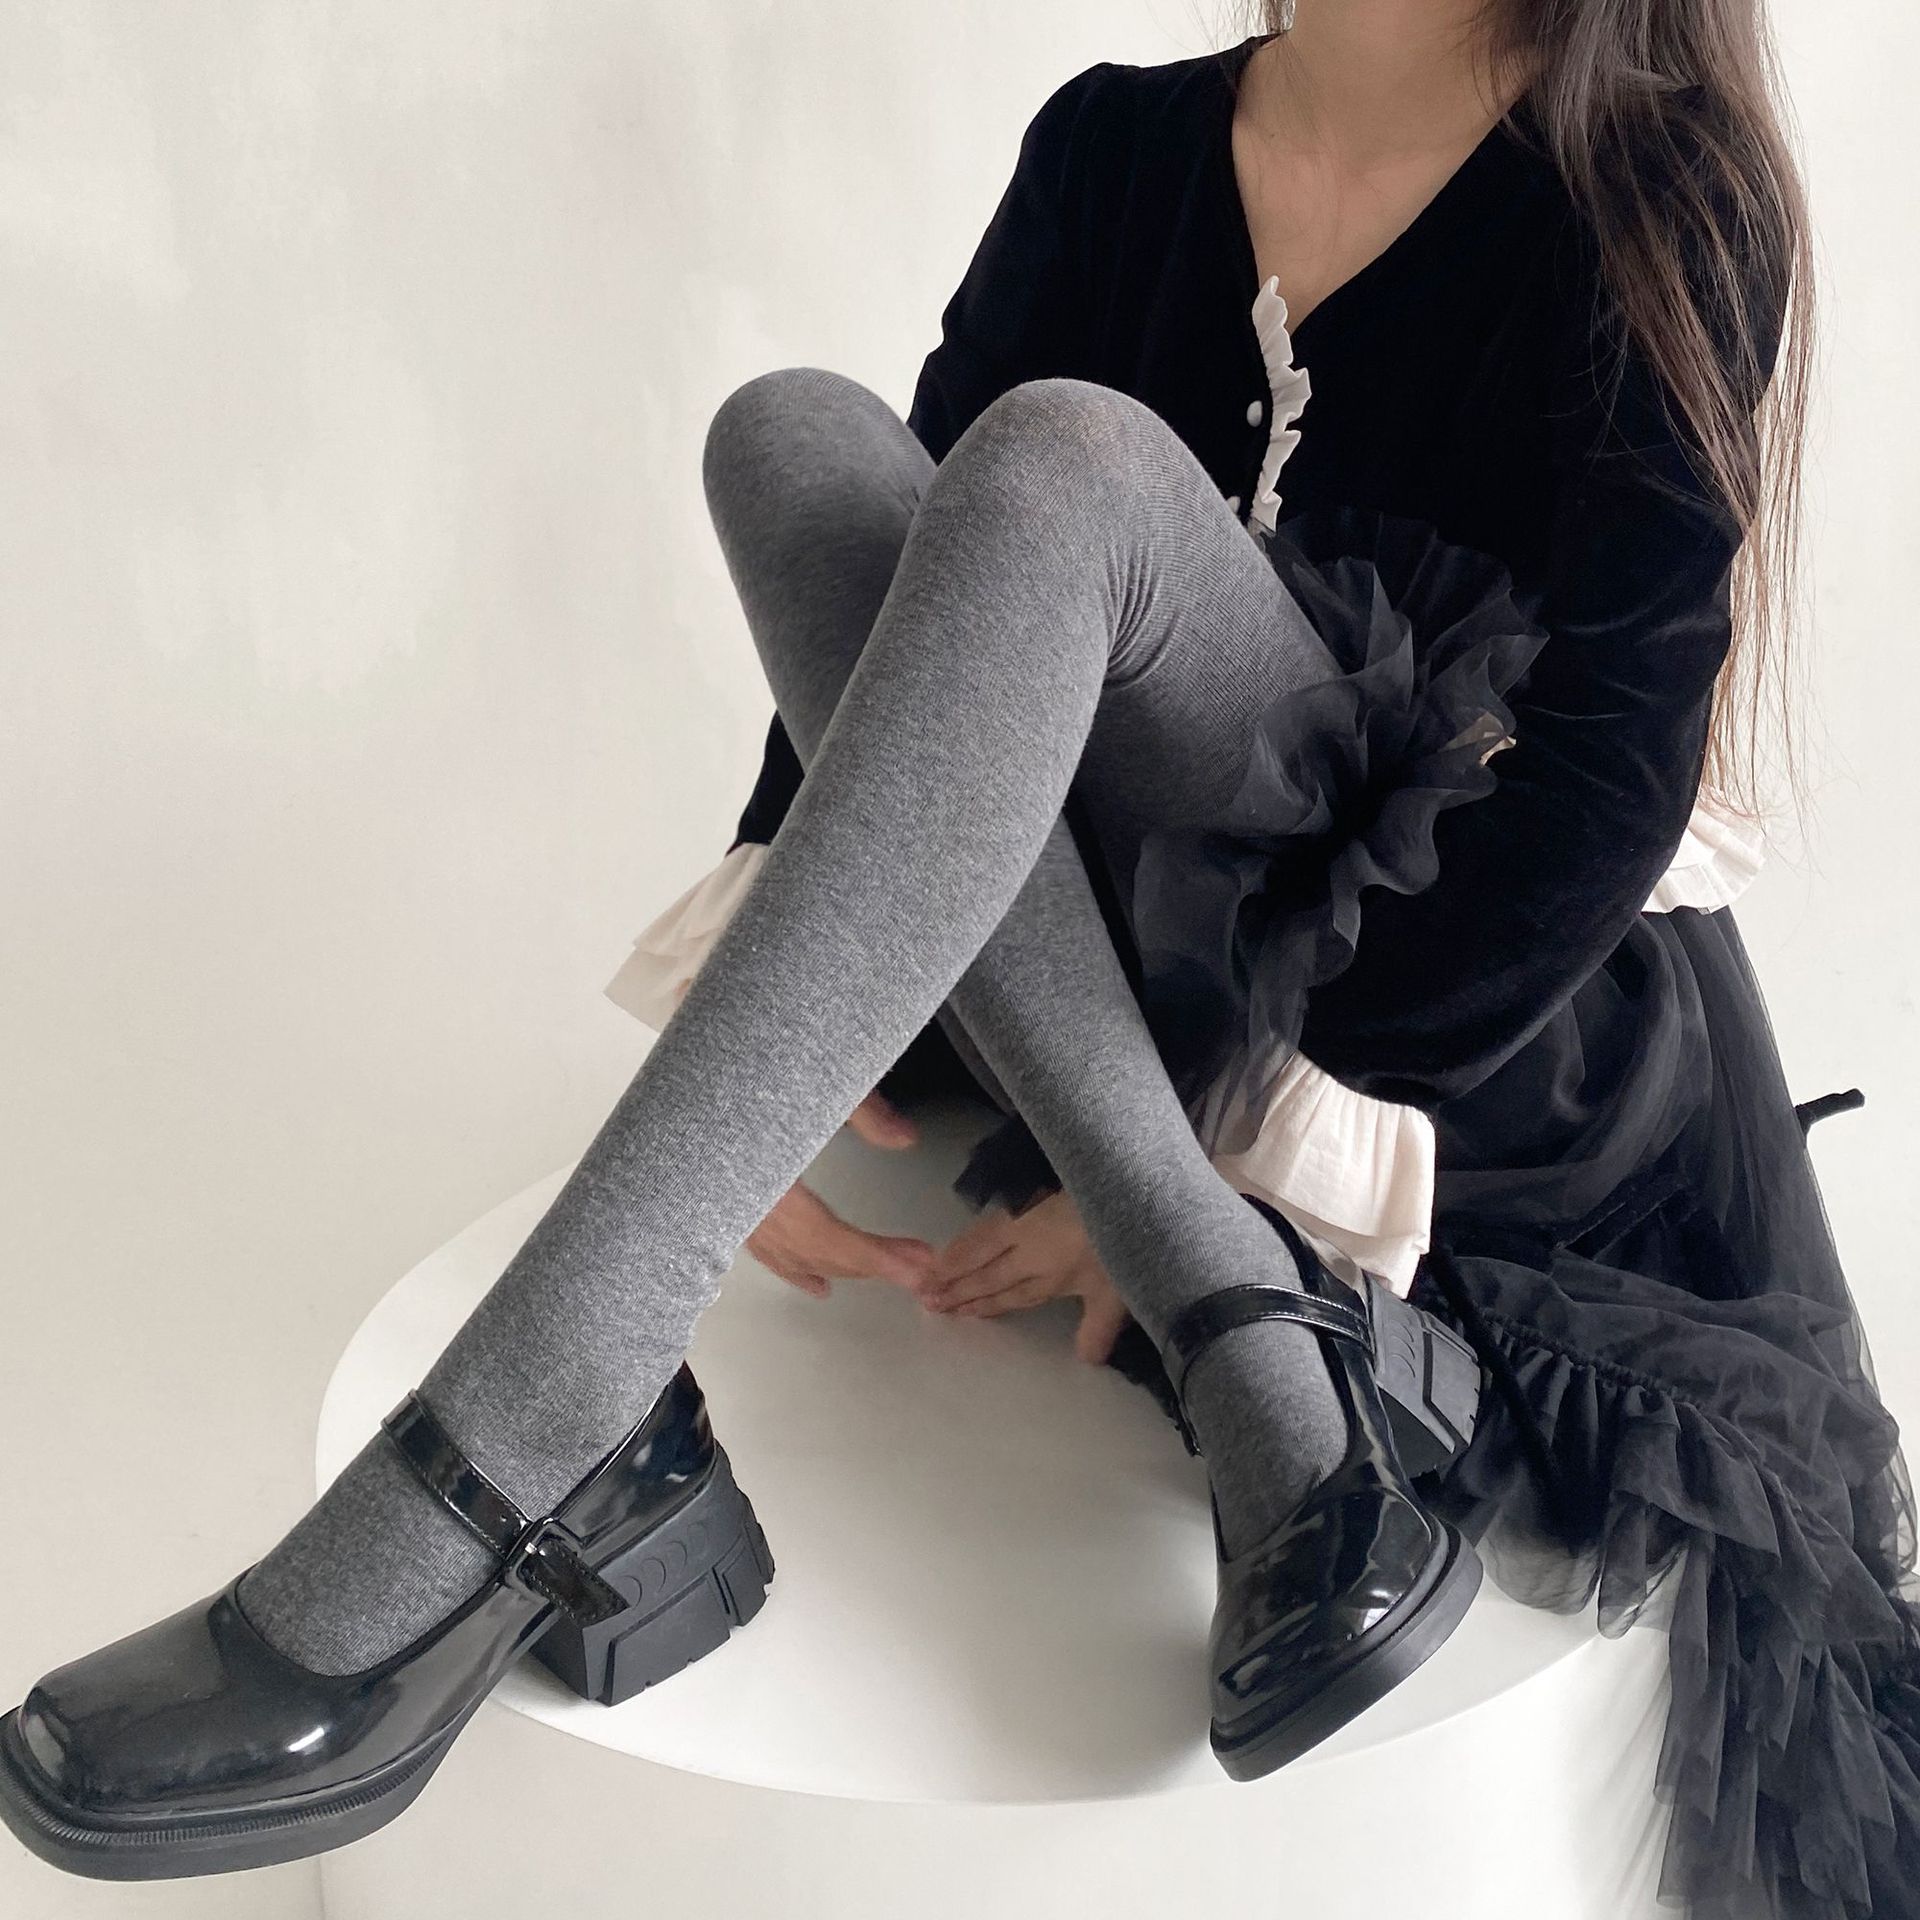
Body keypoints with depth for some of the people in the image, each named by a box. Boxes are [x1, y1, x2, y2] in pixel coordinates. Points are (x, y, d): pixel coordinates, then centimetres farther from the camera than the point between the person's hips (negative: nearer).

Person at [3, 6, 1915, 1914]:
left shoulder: (1664, 201, -7)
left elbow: (1608, 779, -14)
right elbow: (910, 580, -3)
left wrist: (1259, 1142, -20)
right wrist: (763, 1019, -16)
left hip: (1473, 980, -4)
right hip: (1165, 933, 5)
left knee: (1059, 463, -29)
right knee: (803, 438, -20)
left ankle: (519, 1469, -38)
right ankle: (1256, 1363, -29)